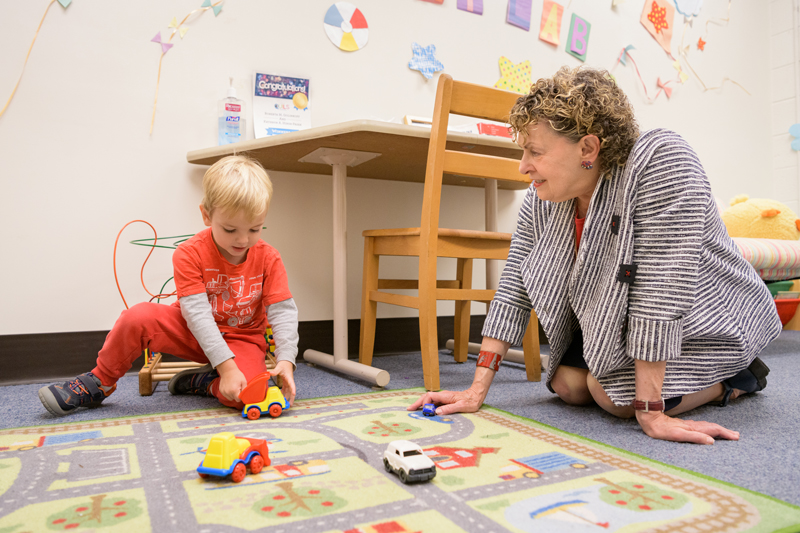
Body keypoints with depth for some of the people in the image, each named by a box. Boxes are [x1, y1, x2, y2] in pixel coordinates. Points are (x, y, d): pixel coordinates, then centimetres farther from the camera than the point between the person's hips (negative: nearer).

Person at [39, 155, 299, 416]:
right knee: (139, 316, -27)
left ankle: (200, 382, 1)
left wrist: (285, 360, -30)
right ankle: (98, 384, -2)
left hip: (242, 338, 0)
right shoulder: (189, 254, -18)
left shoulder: (268, 258, -13)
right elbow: (197, 312, -25)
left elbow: (284, 311, -14)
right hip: (194, 330, 0)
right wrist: (226, 365, -33)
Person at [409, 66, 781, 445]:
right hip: (611, 322, 7)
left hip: (703, 321, -6)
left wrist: (649, 412, -35)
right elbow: (512, 290, -10)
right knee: (568, 384, -9)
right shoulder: (541, 200, -12)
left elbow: (661, 289, -36)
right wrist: (477, 391, -14)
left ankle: (734, 376, 3)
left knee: (614, 395, -23)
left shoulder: (662, 160, -32)